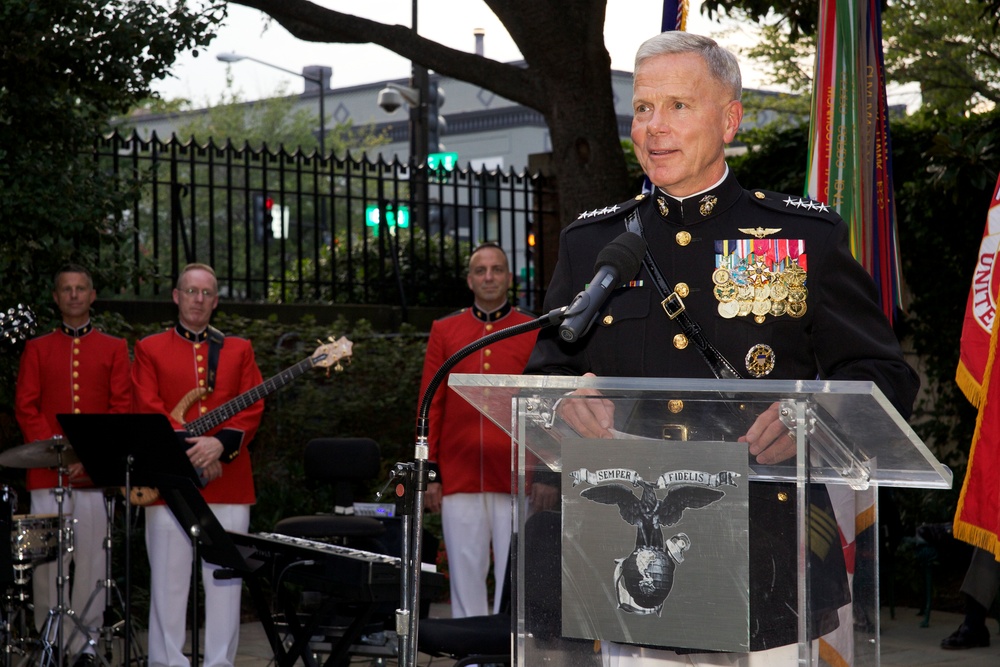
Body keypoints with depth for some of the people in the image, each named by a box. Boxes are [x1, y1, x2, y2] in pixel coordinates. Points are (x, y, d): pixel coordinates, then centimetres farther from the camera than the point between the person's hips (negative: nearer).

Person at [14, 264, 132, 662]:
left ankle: (86, 643, 3)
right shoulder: (37, 350, 14)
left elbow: (122, 408, 3)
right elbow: (25, 408, 5)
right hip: (47, 473, 1)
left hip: (96, 474, 0)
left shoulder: (113, 349, 12)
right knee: (48, 561, -2)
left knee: (91, 561, -3)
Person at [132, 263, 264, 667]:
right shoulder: (150, 349, 9)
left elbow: (253, 409, 4)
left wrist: (221, 444, -13)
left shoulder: (239, 350, 14)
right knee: (169, 581, 0)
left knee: (225, 581, 2)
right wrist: (188, 446, -15)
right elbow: (148, 409, -3)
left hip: (227, 481, 2)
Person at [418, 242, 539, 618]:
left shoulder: (535, 334, 8)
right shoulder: (444, 332, 11)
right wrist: (430, 473, 4)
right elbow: (431, 407, 10)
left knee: (515, 575, -2)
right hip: (459, 476, 1)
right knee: (466, 572, 2)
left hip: (516, 477, -1)